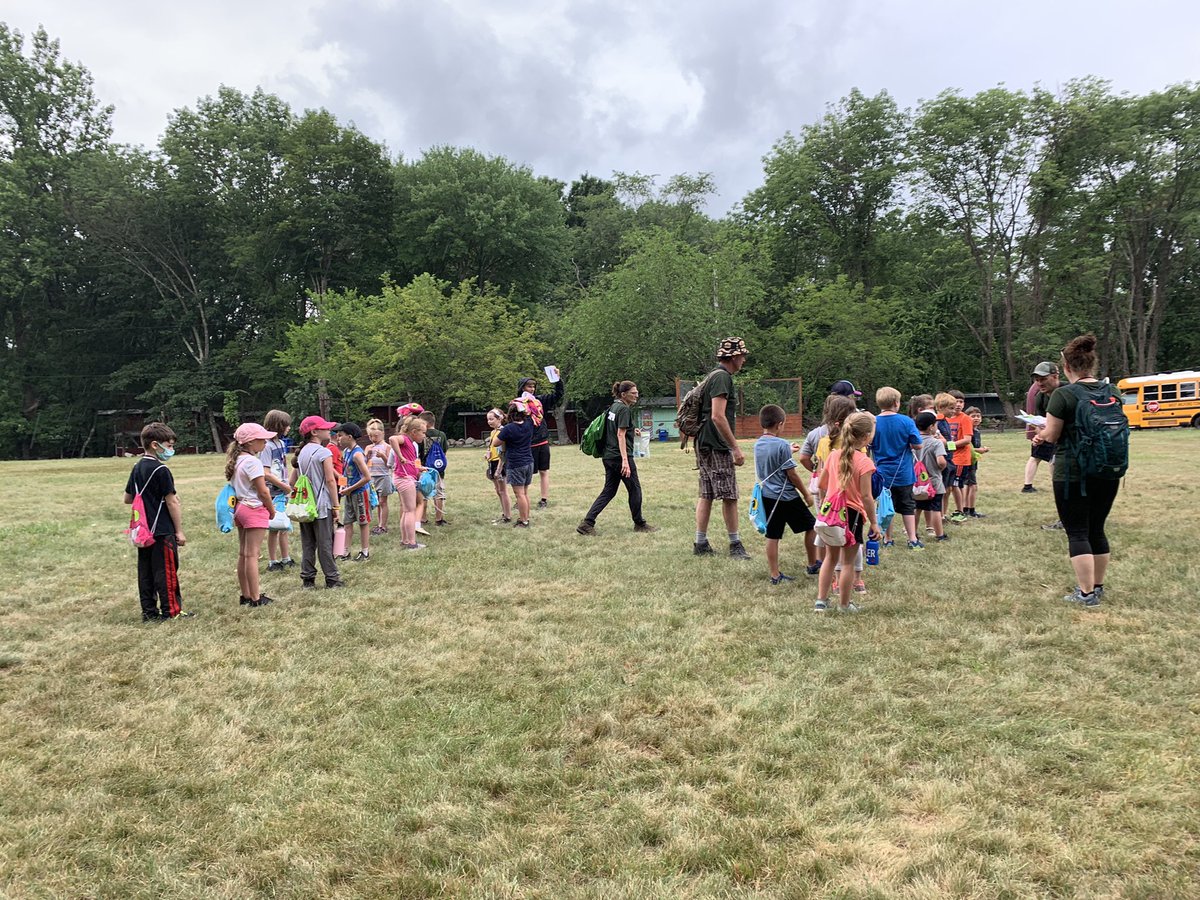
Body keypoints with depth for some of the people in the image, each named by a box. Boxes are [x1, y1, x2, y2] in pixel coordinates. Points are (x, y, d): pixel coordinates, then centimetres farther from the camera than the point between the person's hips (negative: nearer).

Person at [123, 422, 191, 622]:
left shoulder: (137, 469, 9)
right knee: (167, 570, 0)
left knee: (146, 571, 10)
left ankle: (149, 611, 16)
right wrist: (179, 531, -10)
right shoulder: (161, 470, -15)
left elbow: (127, 499, 18)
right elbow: (172, 502, -14)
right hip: (162, 531, -8)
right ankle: (171, 611, 5)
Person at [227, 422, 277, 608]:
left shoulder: (236, 460, 11)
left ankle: (245, 595, 21)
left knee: (243, 553, 13)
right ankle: (255, 598, -1)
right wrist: (272, 510, -2)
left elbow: (236, 487, 13)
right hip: (254, 509, -9)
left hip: (241, 508, 9)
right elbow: (263, 491, -17)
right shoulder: (252, 461, -16)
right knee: (252, 554, -6)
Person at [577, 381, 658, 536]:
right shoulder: (624, 409, -13)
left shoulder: (614, 407, 14)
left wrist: (631, 430, 33)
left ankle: (587, 523, 1)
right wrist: (625, 460, -26)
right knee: (634, 489, 6)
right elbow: (620, 435, -21)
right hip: (620, 456, -9)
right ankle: (639, 524, 19)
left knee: (608, 491, 10)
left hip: (609, 457, 9)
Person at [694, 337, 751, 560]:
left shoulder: (714, 376, 18)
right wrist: (735, 448, -19)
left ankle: (701, 544, 14)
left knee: (706, 495, 10)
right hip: (716, 446, -10)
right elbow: (718, 416, -22)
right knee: (729, 496, -4)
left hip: (704, 444, 10)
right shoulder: (722, 377, -13)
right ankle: (735, 545, 2)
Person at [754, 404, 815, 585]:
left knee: (772, 536, 7)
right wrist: (806, 494, -3)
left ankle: (775, 574, 10)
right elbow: (792, 474, -13)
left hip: (767, 496, 6)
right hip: (786, 496, -6)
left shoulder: (758, 445, 4)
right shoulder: (782, 445, -17)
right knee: (810, 526, 13)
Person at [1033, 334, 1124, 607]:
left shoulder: (1063, 395, -13)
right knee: (1097, 529, 17)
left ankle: (1086, 593, 3)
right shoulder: (1112, 392, 4)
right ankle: (1098, 586, 26)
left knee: (1077, 532, 2)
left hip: (1073, 474, -6)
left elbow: (1051, 436, -10)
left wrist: (1042, 432, 13)